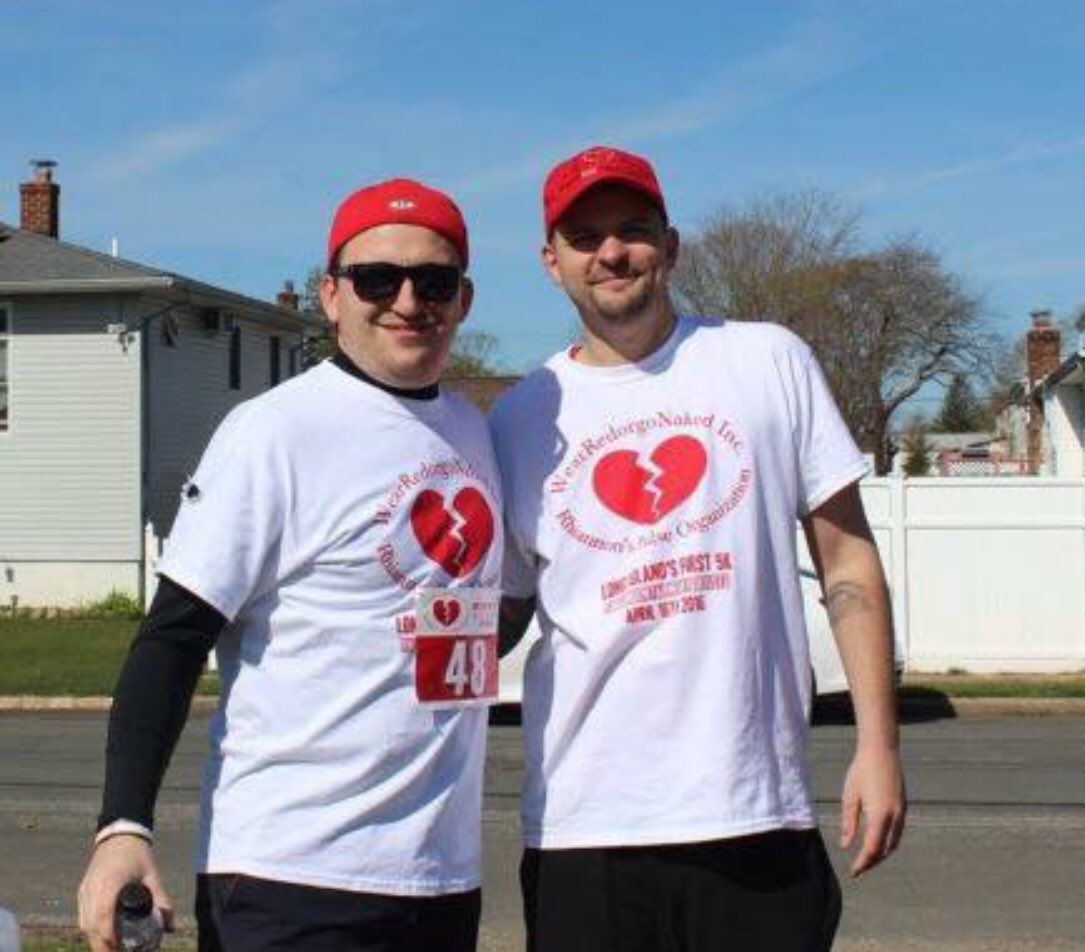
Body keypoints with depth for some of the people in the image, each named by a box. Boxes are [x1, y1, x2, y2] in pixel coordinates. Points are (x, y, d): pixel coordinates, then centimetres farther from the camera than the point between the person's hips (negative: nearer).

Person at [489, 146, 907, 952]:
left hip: (759, 816, -1)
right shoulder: (520, 418, 7)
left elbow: (847, 559, 5)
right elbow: (499, 616, 13)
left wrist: (878, 742, -2)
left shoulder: (770, 362, 5)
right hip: (583, 826, 1)